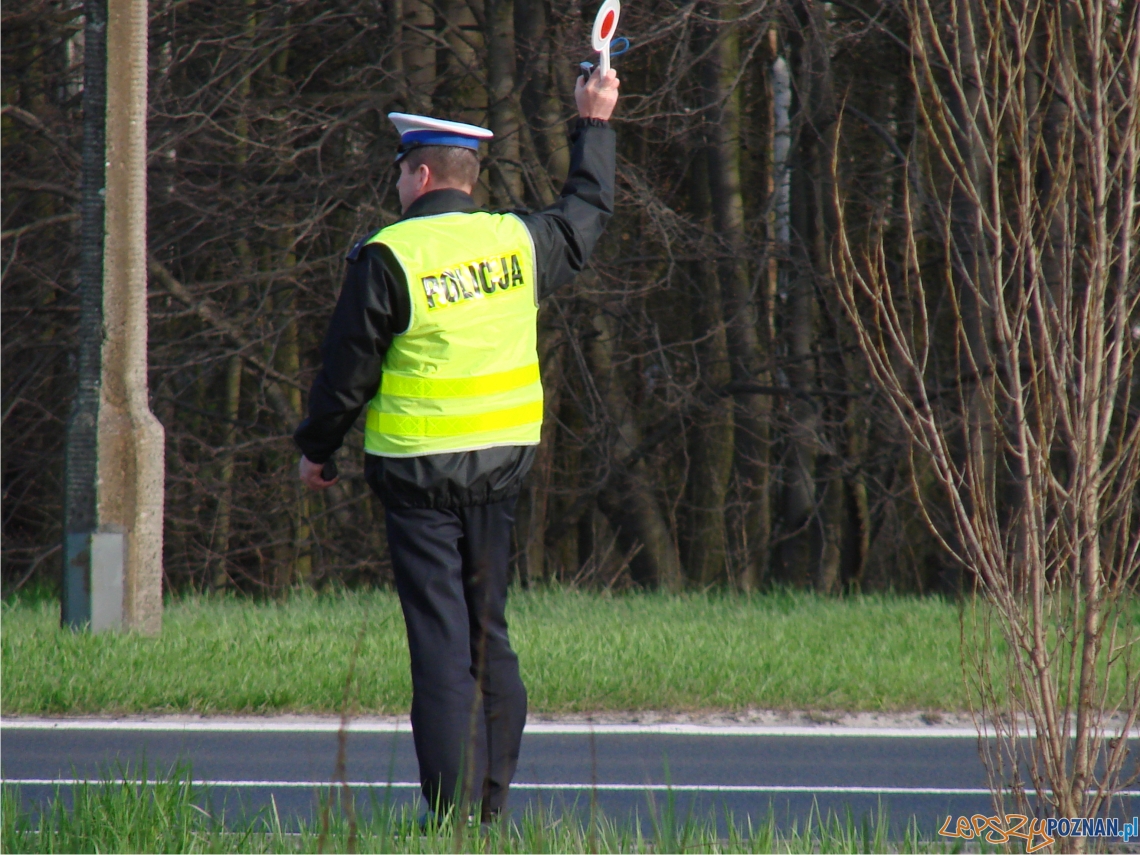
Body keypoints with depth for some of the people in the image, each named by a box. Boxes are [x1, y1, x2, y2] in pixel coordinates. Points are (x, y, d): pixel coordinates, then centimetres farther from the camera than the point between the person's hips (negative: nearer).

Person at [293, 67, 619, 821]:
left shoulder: (388, 257, -11)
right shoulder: (517, 242, 4)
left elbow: (348, 370, -6)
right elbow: (588, 215, 25)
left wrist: (317, 449, 9)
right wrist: (595, 126, 38)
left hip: (419, 469, -5)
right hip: (502, 463, 5)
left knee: (440, 640, -5)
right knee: (490, 632, 13)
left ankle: (453, 808, -8)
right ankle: (494, 801, 14)